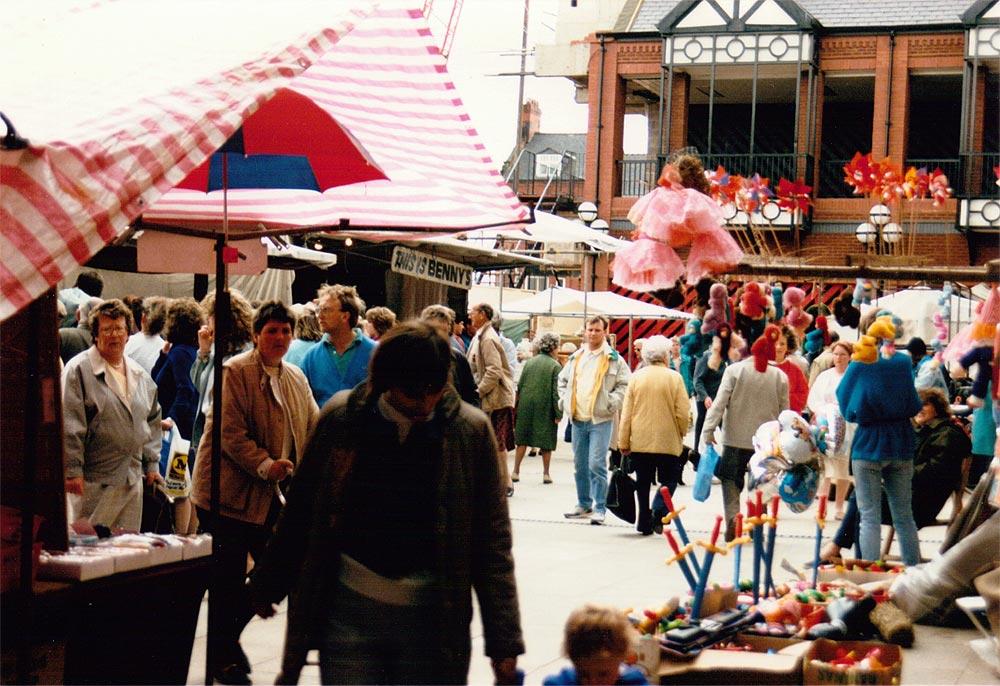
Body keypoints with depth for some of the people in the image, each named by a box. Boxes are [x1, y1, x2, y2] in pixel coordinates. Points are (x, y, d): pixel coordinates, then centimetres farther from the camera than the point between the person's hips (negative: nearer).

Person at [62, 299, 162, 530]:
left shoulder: (140, 375, 15)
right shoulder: (79, 369, -6)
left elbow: (152, 421, 23)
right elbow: (70, 425, -10)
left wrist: (152, 464, 18)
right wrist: (73, 470, -14)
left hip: (133, 479, 6)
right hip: (95, 482, -6)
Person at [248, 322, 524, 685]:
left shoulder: (470, 430, -5)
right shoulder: (341, 417, -4)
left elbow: (492, 543, -4)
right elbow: (301, 512, 8)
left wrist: (504, 642, -6)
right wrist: (268, 584, 16)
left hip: (432, 617, 0)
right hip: (350, 613, 0)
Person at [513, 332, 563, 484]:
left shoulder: (529, 362, 5)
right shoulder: (555, 366, -8)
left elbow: (519, 385, 6)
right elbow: (556, 392, -10)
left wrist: (518, 405, 13)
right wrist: (558, 414, -7)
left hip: (526, 405, 3)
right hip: (545, 408, -3)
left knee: (522, 439, 10)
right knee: (546, 441, 7)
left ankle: (516, 472, 9)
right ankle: (546, 474, 10)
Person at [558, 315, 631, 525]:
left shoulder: (614, 359, -2)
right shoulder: (576, 357, 13)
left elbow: (625, 385, -2)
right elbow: (563, 380, 24)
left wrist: (611, 403, -12)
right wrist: (565, 400, 12)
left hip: (601, 420, -5)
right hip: (577, 420, 5)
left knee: (597, 464, -12)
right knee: (579, 465, 12)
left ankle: (600, 508, -6)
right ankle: (584, 504, 23)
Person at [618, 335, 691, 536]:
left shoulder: (636, 377, 0)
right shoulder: (674, 378, -7)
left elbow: (626, 412, 1)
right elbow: (683, 412, -7)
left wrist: (624, 442, 6)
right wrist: (681, 433, 11)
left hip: (640, 441, 2)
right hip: (668, 442, -2)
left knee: (643, 483, 11)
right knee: (670, 479, 10)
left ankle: (644, 522, 11)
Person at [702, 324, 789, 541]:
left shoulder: (734, 370, -6)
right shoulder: (780, 377, -1)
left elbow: (720, 403, -11)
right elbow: (784, 412, 3)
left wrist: (708, 431, -8)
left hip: (735, 438, -1)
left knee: (731, 481, 9)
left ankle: (732, 519, -10)